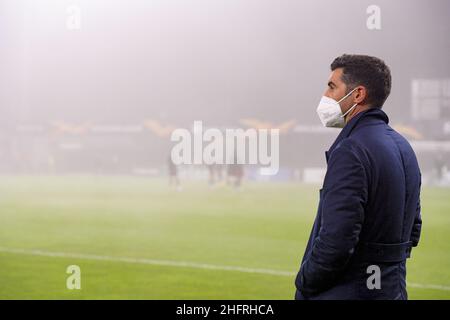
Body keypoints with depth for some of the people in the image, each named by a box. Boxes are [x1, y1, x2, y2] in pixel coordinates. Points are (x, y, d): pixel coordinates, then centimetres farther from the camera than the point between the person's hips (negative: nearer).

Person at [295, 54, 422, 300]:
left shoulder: (350, 151, -18)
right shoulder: (403, 147, 11)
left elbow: (336, 241, -24)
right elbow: (412, 229, 19)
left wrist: (303, 283, -9)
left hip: (346, 292, -9)